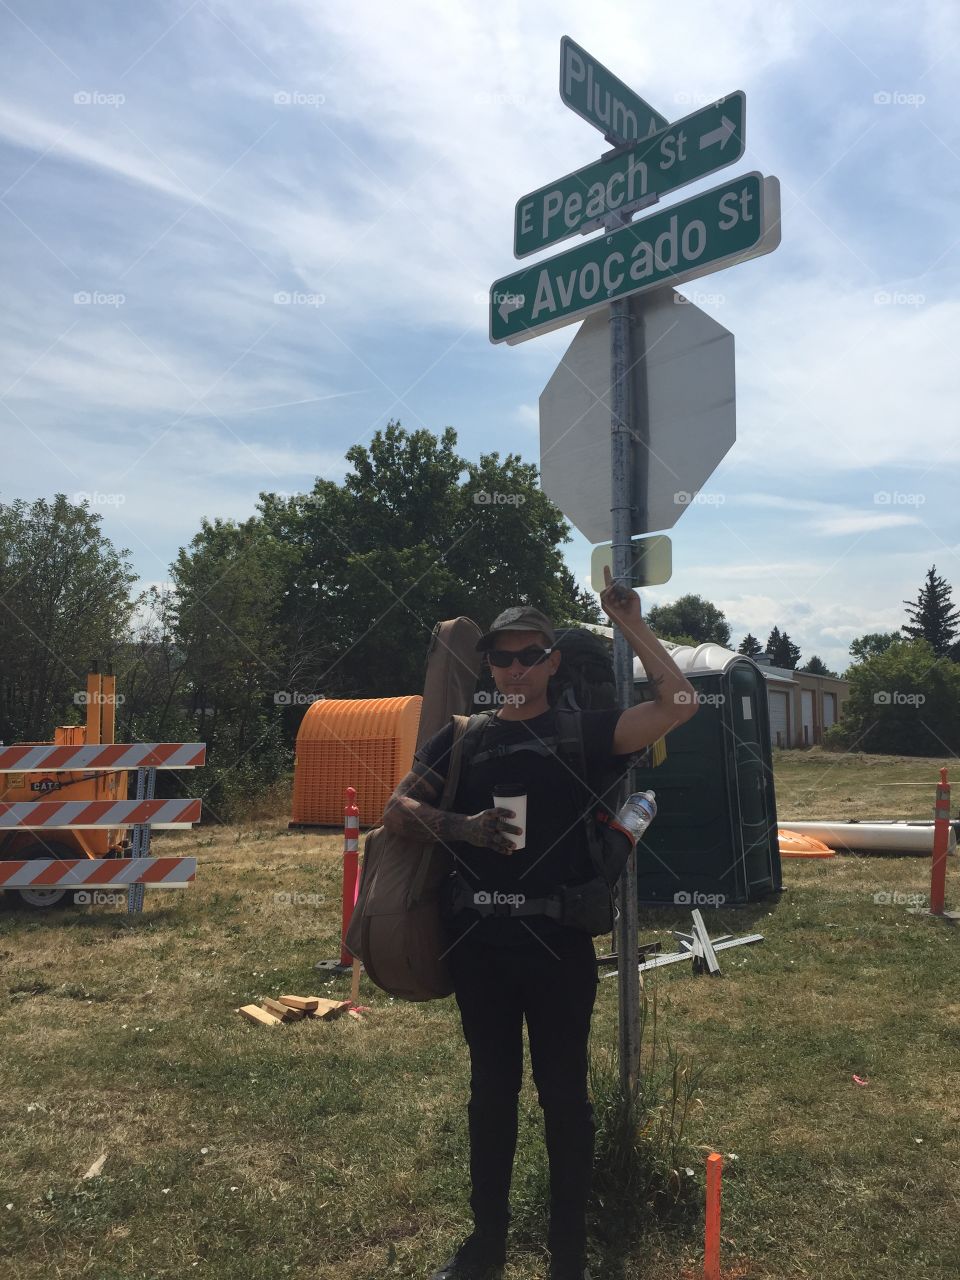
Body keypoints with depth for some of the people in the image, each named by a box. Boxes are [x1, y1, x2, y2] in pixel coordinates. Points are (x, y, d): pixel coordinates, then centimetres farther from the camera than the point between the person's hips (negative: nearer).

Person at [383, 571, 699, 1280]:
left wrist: (631, 625, -12)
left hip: (559, 943, -2)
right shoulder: (462, 737, 5)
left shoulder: (581, 733, 0)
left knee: (564, 1094, 10)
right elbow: (398, 809, 3)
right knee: (491, 1089, 16)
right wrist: (460, 826, -14)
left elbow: (679, 703, -10)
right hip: (479, 942, 2)